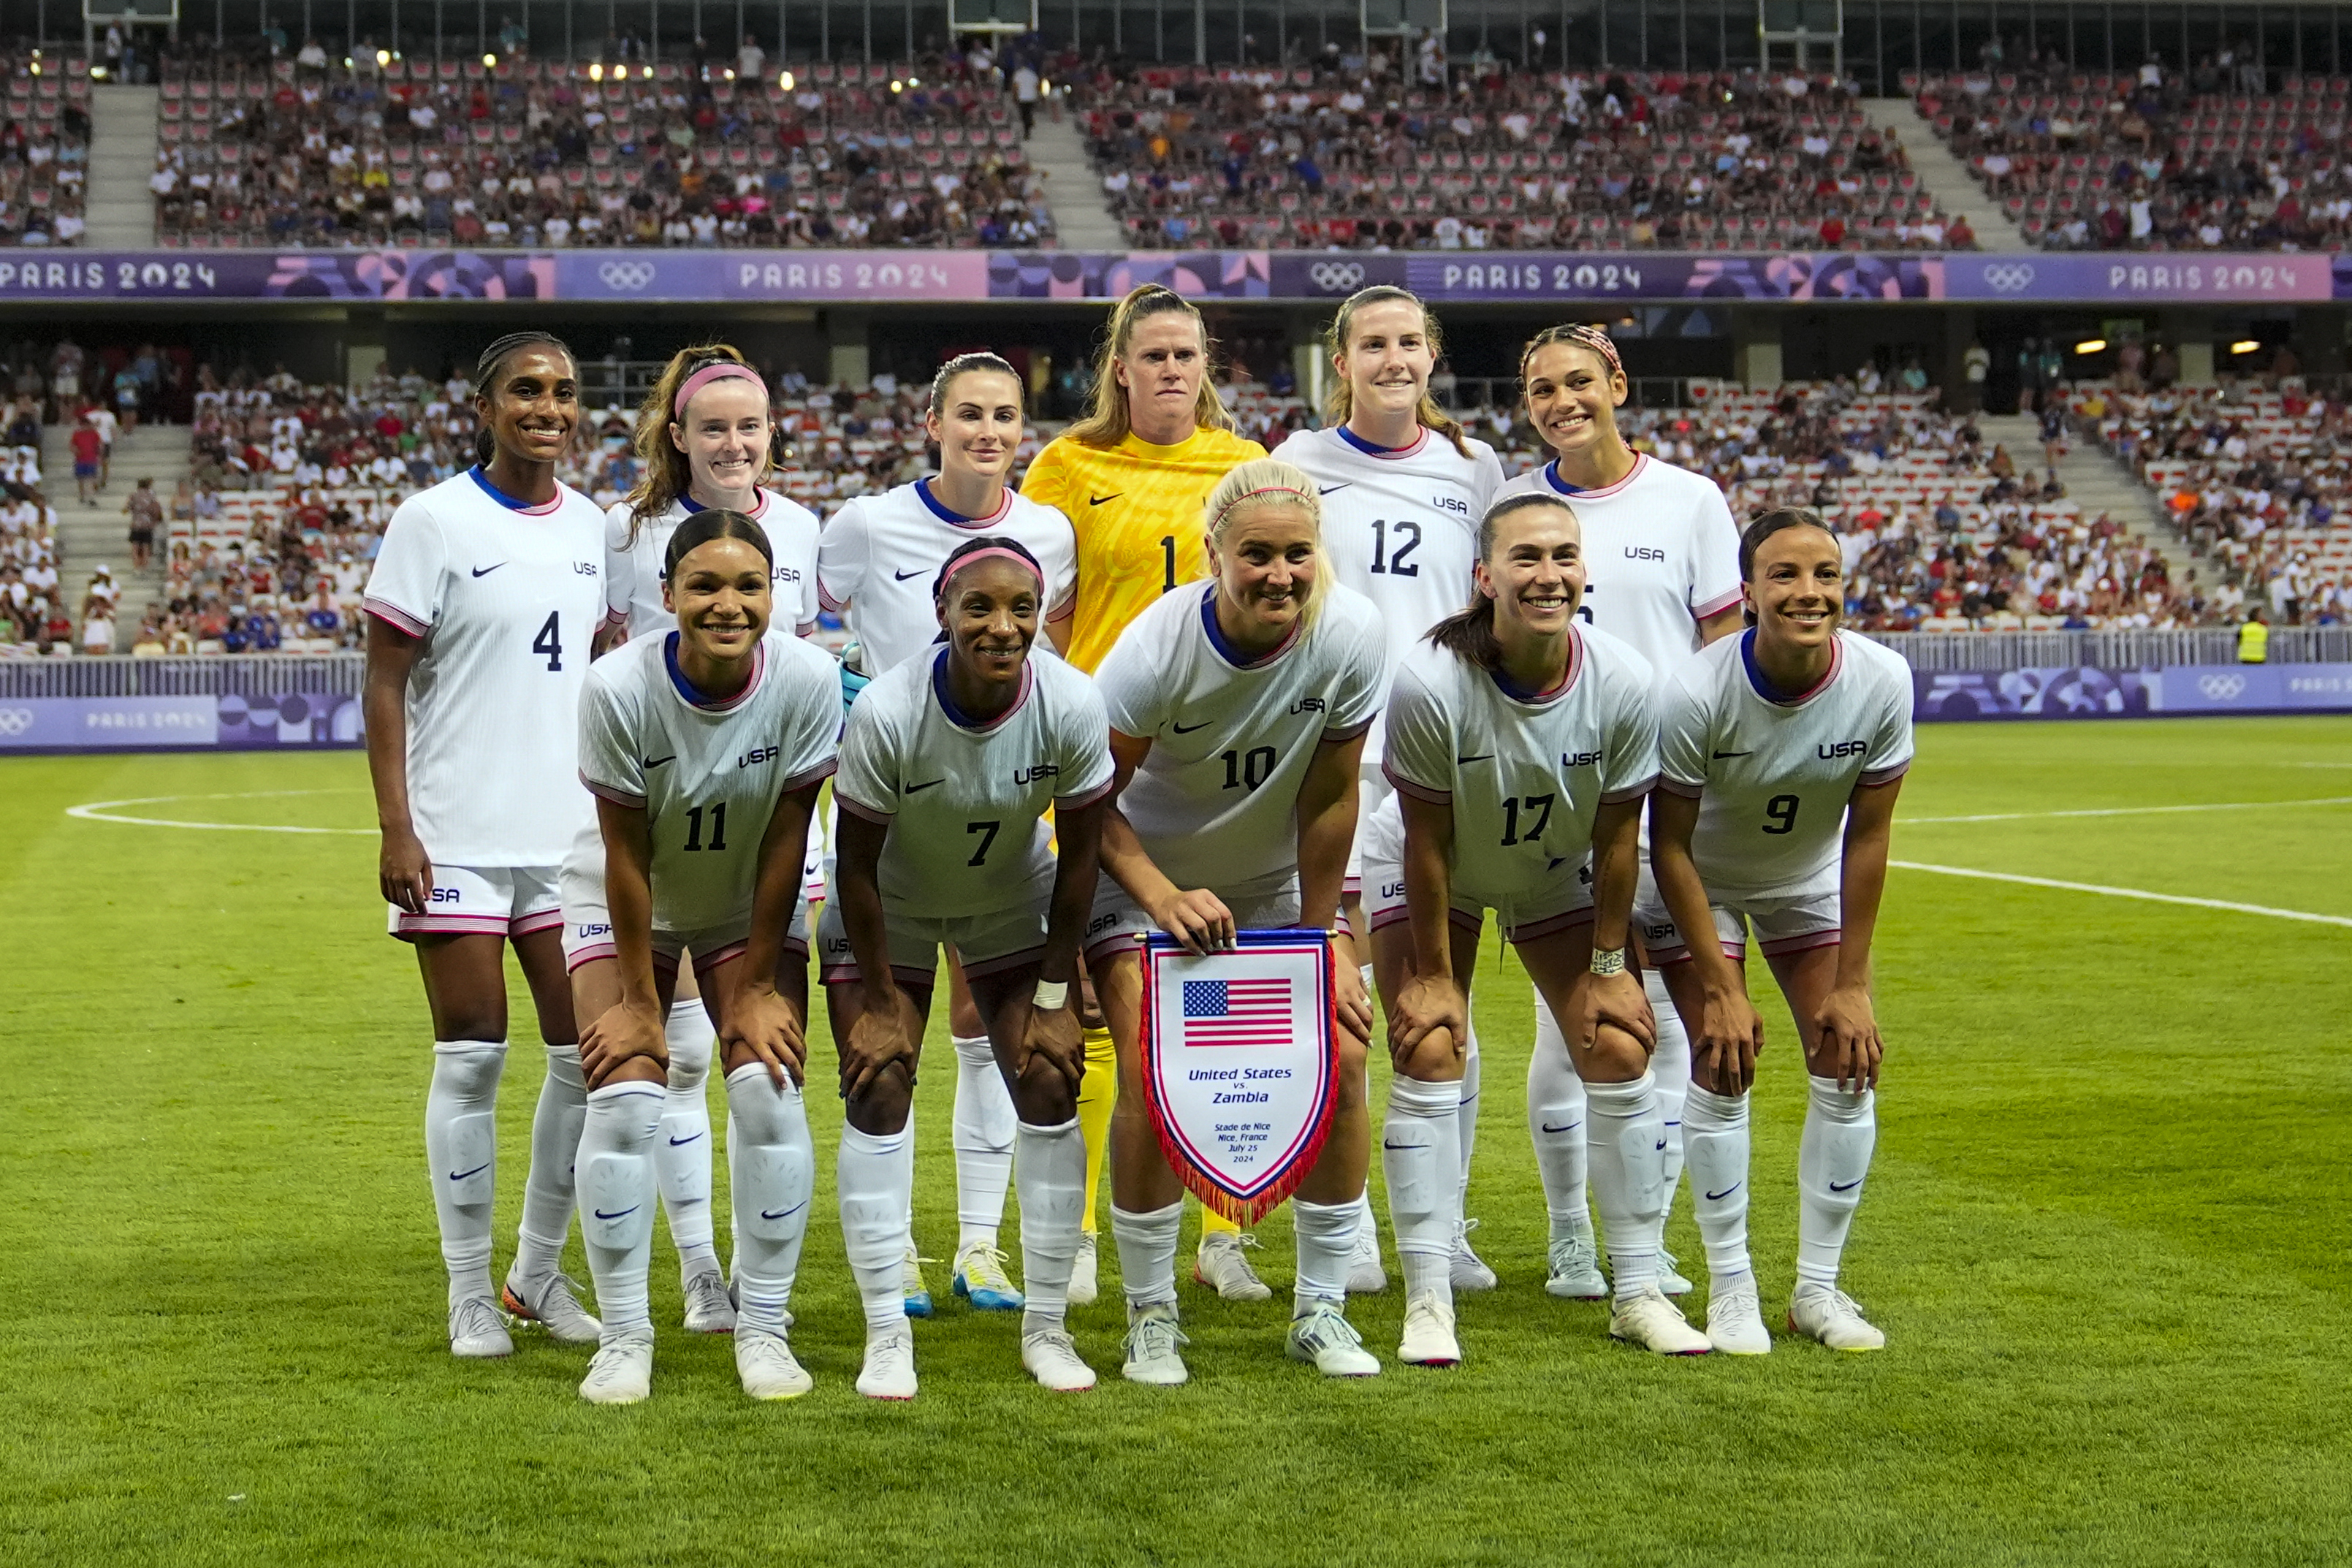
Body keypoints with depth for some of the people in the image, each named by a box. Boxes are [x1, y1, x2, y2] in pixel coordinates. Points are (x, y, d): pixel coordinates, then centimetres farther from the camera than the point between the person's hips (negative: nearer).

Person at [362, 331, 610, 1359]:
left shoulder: (589, 528, 9)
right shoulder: (434, 521, -6)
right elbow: (384, 684, -6)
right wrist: (395, 829, -13)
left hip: (571, 833, 5)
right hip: (458, 837, -5)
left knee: (589, 1051, 4)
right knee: (473, 1054, -1)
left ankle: (540, 1270, 21)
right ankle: (470, 1293, 11)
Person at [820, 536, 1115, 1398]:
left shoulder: (1071, 706, -27)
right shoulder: (886, 713, -33)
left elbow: (1079, 853, -14)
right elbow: (857, 864, -20)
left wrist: (1055, 993, -9)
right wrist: (880, 999, -15)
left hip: (1013, 904, 2)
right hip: (890, 909, -2)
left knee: (1050, 1087, -5)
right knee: (877, 1091, -11)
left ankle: (1046, 1326, 7)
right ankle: (887, 1335, -2)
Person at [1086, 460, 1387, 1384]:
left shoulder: (1352, 637, -22)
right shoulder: (1155, 649, -28)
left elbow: (1328, 803, -12)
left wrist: (1321, 942, -7)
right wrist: (1162, 896, -31)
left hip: (1277, 878, 3)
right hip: (1144, 873, -2)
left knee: (1342, 1056, -11)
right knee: (1153, 1072, -19)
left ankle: (1320, 1307, 5)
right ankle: (1151, 1314, -1)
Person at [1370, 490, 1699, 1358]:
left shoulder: (1622, 682, -26)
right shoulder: (1431, 682, -34)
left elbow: (1617, 834, -14)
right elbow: (1427, 841, -23)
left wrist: (1610, 963, -8)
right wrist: (1432, 972, -16)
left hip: (1561, 877, 3)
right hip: (1435, 879, -3)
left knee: (1619, 1051, -4)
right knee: (1428, 1053, -14)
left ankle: (1639, 1291, 8)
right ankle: (1428, 1301, -7)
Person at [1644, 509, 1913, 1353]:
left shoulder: (1882, 682, -25)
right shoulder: (1695, 693, -33)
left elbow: (1867, 835, -14)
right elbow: (1670, 846, -22)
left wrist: (1850, 984, -12)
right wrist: (1720, 990, -21)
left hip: (1809, 881, 3)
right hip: (1703, 881, -3)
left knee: (1851, 1064, -5)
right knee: (1721, 1065, -14)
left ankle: (1818, 1287, 7)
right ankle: (1731, 1289, -1)